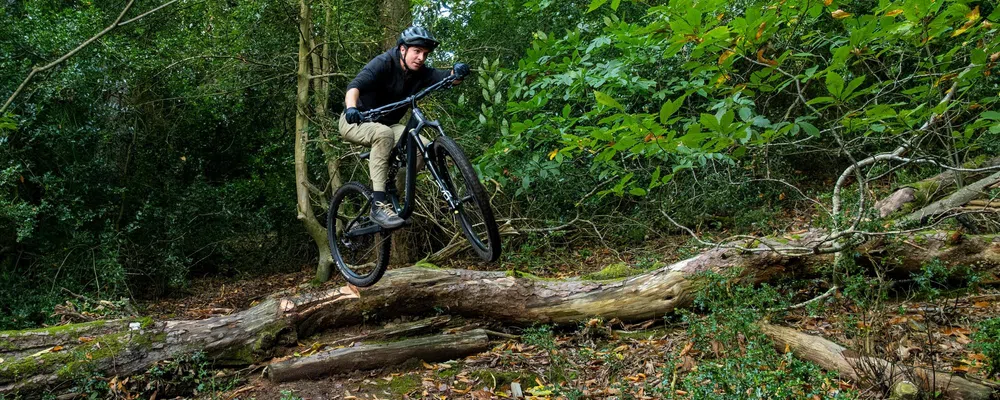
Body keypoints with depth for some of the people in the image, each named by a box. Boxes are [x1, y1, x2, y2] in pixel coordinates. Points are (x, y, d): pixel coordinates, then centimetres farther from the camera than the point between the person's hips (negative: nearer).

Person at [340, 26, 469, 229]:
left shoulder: (421, 73, -6)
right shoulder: (383, 63, -22)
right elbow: (355, 85, -38)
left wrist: (458, 72, -44)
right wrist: (351, 108, -58)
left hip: (386, 123, 6)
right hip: (355, 121, -6)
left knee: (423, 145, -18)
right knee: (384, 133, -38)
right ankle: (378, 204, -38)